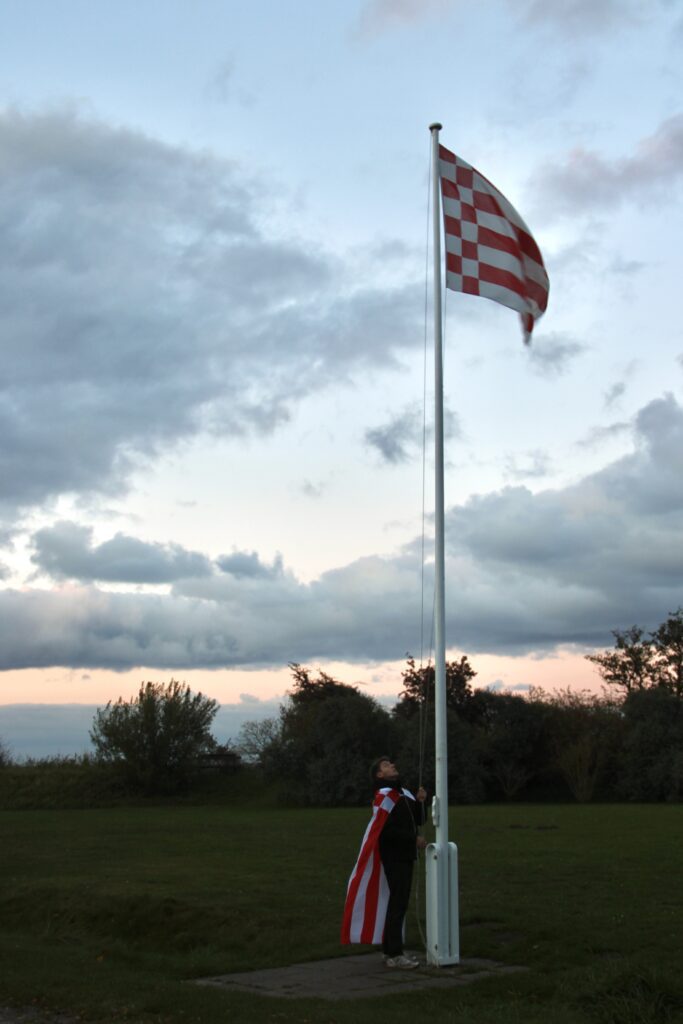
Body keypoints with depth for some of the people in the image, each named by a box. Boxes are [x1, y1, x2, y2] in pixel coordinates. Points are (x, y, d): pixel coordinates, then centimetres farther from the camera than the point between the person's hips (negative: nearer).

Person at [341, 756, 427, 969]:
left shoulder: (405, 794, 13)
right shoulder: (385, 796, -13)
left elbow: (417, 821, 16)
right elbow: (386, 831, -20)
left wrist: (420, 802, -1)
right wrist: (414, 839, -16)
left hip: (405, 856, 9)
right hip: (394, 857, -9)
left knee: (397, 902, 13)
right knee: (398, 903, -11)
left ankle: (391, 949, 21)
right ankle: (394, 955, -10)